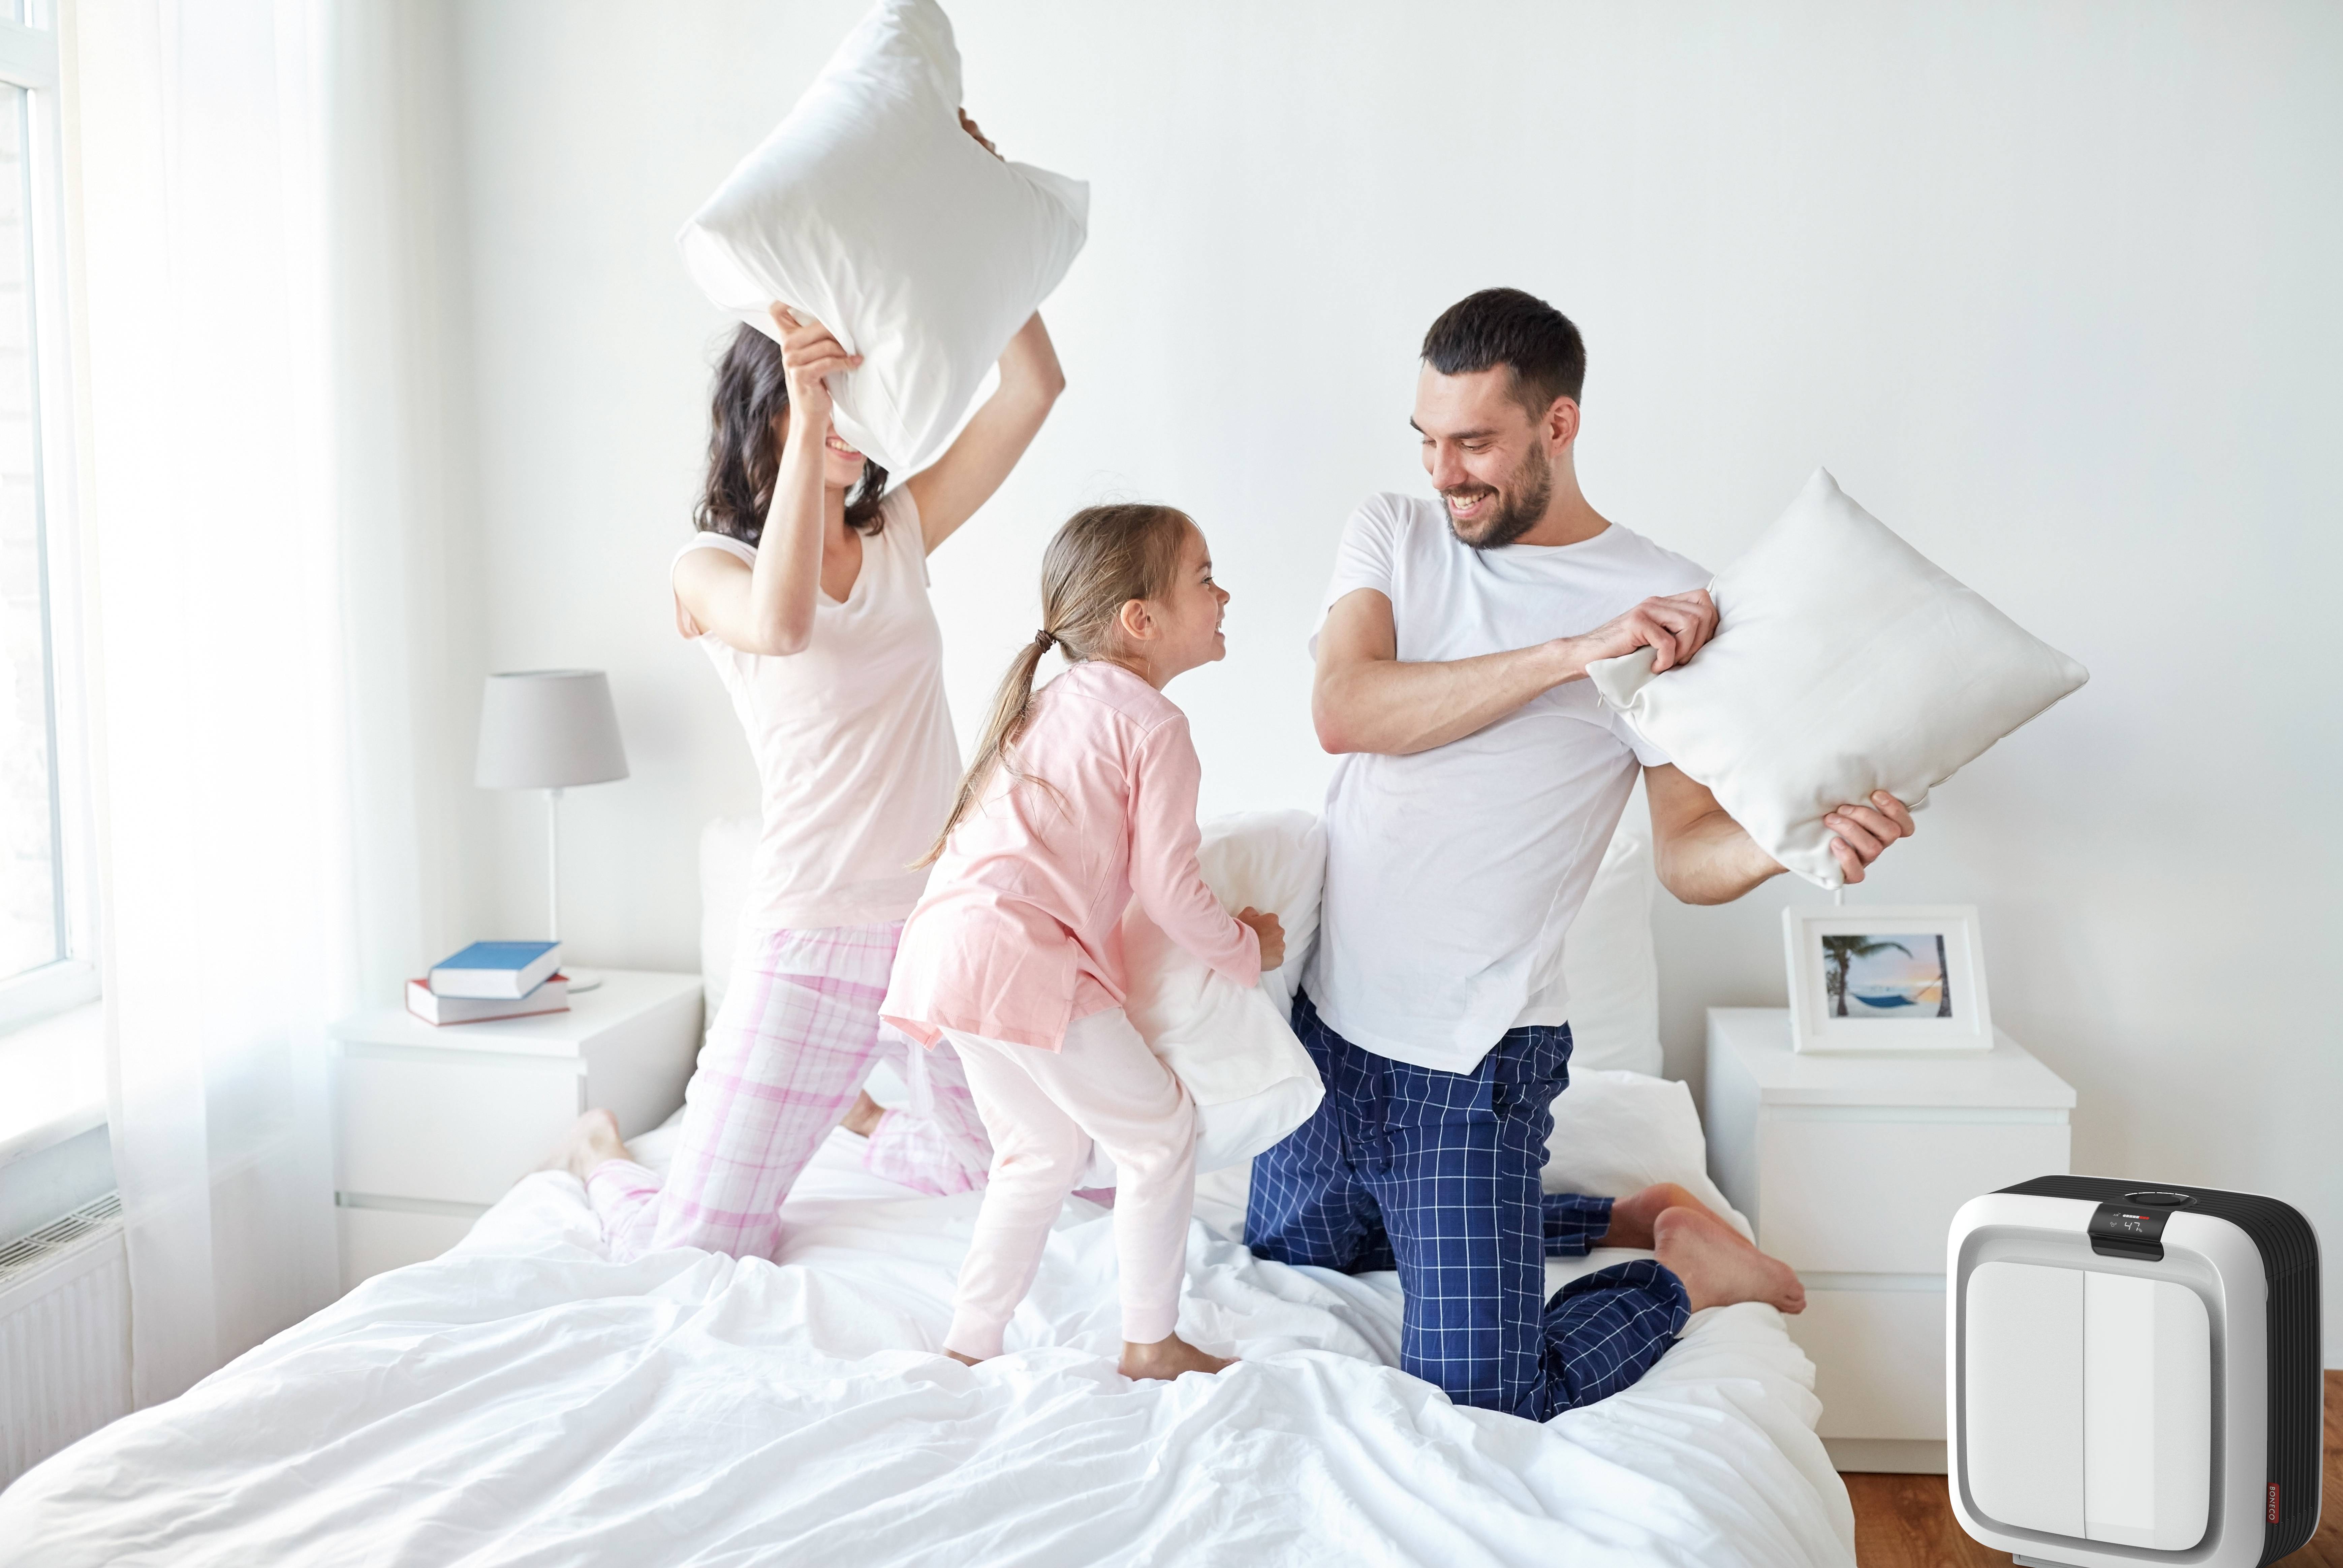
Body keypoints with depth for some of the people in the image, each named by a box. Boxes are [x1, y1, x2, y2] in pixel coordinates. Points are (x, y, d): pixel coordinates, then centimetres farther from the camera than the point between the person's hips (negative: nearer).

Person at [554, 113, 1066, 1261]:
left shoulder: (902, 531, 8)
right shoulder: (708, 565, -4)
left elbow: (1034, 388, -1)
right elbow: (782, 623, -29)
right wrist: (810, 413, -32)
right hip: (818, 934, -5)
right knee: (697, 1251, -3)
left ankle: (860, 1117, 41)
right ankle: (601, 1154, 32)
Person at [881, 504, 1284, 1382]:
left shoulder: (1053, 703, 22)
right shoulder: (1153, 723, -5)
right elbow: (1169, 891, -6)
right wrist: (1247, 949, 11)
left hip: (952, 946, 9)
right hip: (1024, 958, -9)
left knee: (1043, 1151, 23)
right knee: (1159, 1129, 7)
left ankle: (969, 1344, 27)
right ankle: (1151, 1342, 17)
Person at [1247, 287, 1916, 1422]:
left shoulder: (1669, 600, -7)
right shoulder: (1394, 534, 0)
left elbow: (1687, 855, -6)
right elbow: (1342, 713, -18)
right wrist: (1572, 652, -24)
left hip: (1475, 1055, -5)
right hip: (1331, 1009, 5)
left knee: (1486, 1400, -10)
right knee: (1291, 1254, 26)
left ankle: (1683, 1263, 18)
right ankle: (1620, 1218, 33)